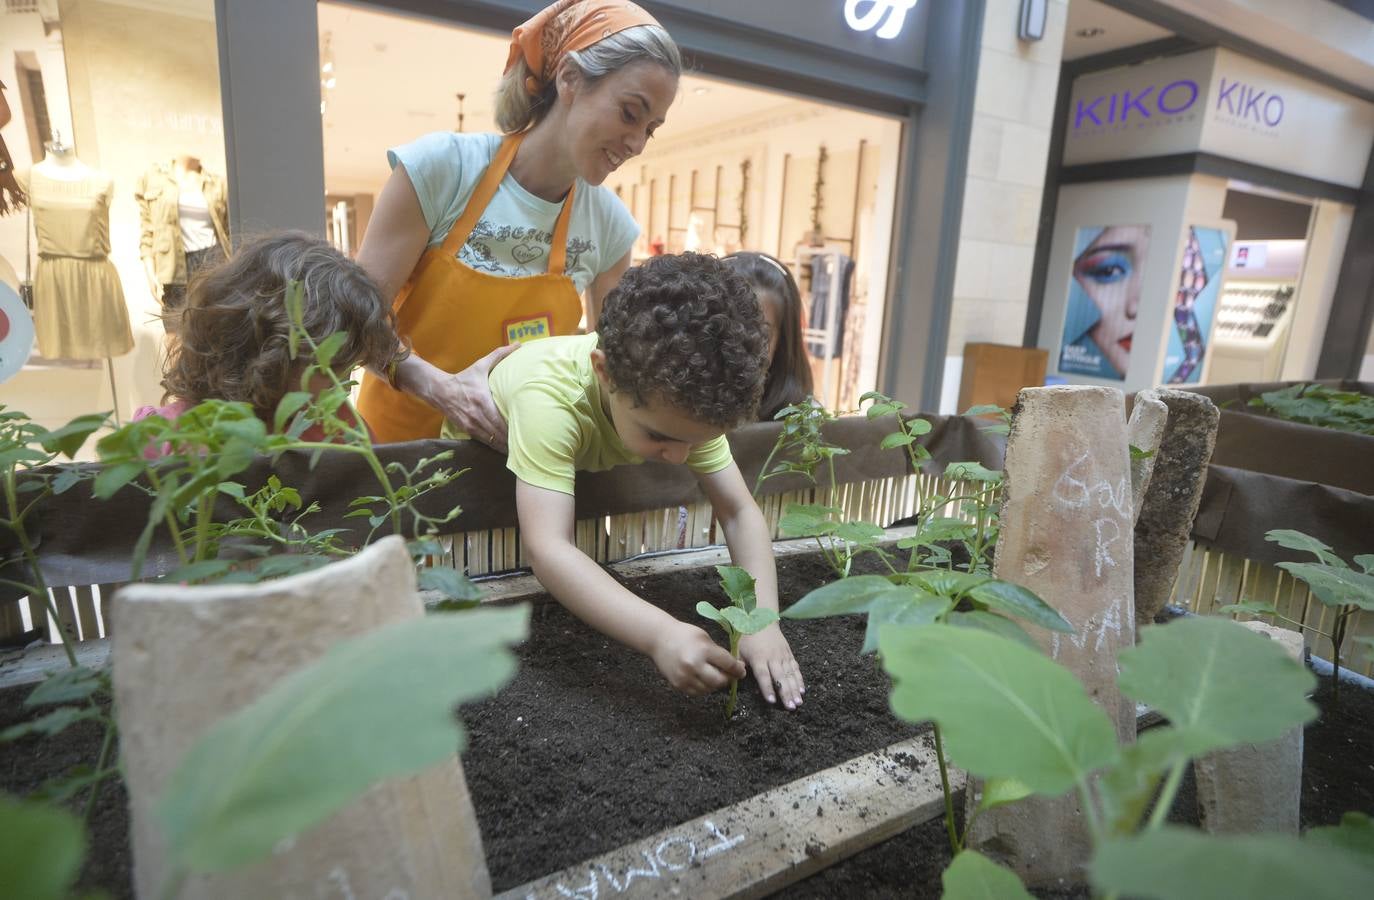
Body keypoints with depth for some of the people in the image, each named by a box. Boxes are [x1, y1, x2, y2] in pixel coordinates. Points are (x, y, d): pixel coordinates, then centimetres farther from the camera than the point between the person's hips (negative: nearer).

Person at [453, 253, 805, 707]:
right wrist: (660, 633, -64)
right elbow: (547, 550, -53)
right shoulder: (549, 398, -46)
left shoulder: (685, 402, -29)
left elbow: (740, 513, -27)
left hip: (581, 473, 4)